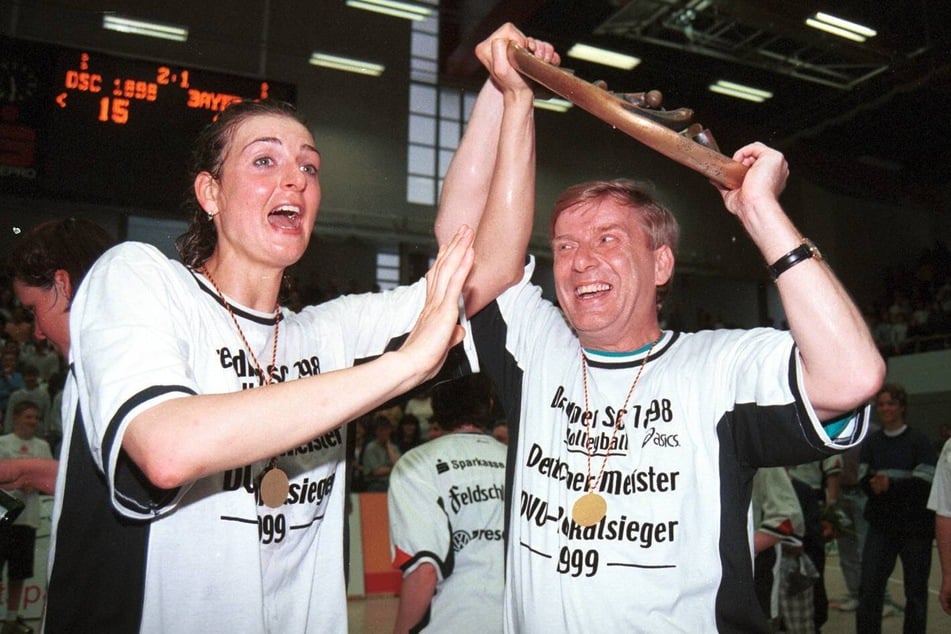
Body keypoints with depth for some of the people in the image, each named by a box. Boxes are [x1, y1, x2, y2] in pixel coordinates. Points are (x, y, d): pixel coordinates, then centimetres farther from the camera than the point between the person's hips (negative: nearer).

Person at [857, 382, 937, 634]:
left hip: (915, 527, -2)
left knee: (916, 590, 9)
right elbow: (864, 481, 0)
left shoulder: (920, 441, -1)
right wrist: (877, 483, -22)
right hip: (881, 526, 2)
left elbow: (923, 483, -11)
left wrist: (889, 485, -23)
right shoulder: (871, 443, 9)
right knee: (869, 587, -2)